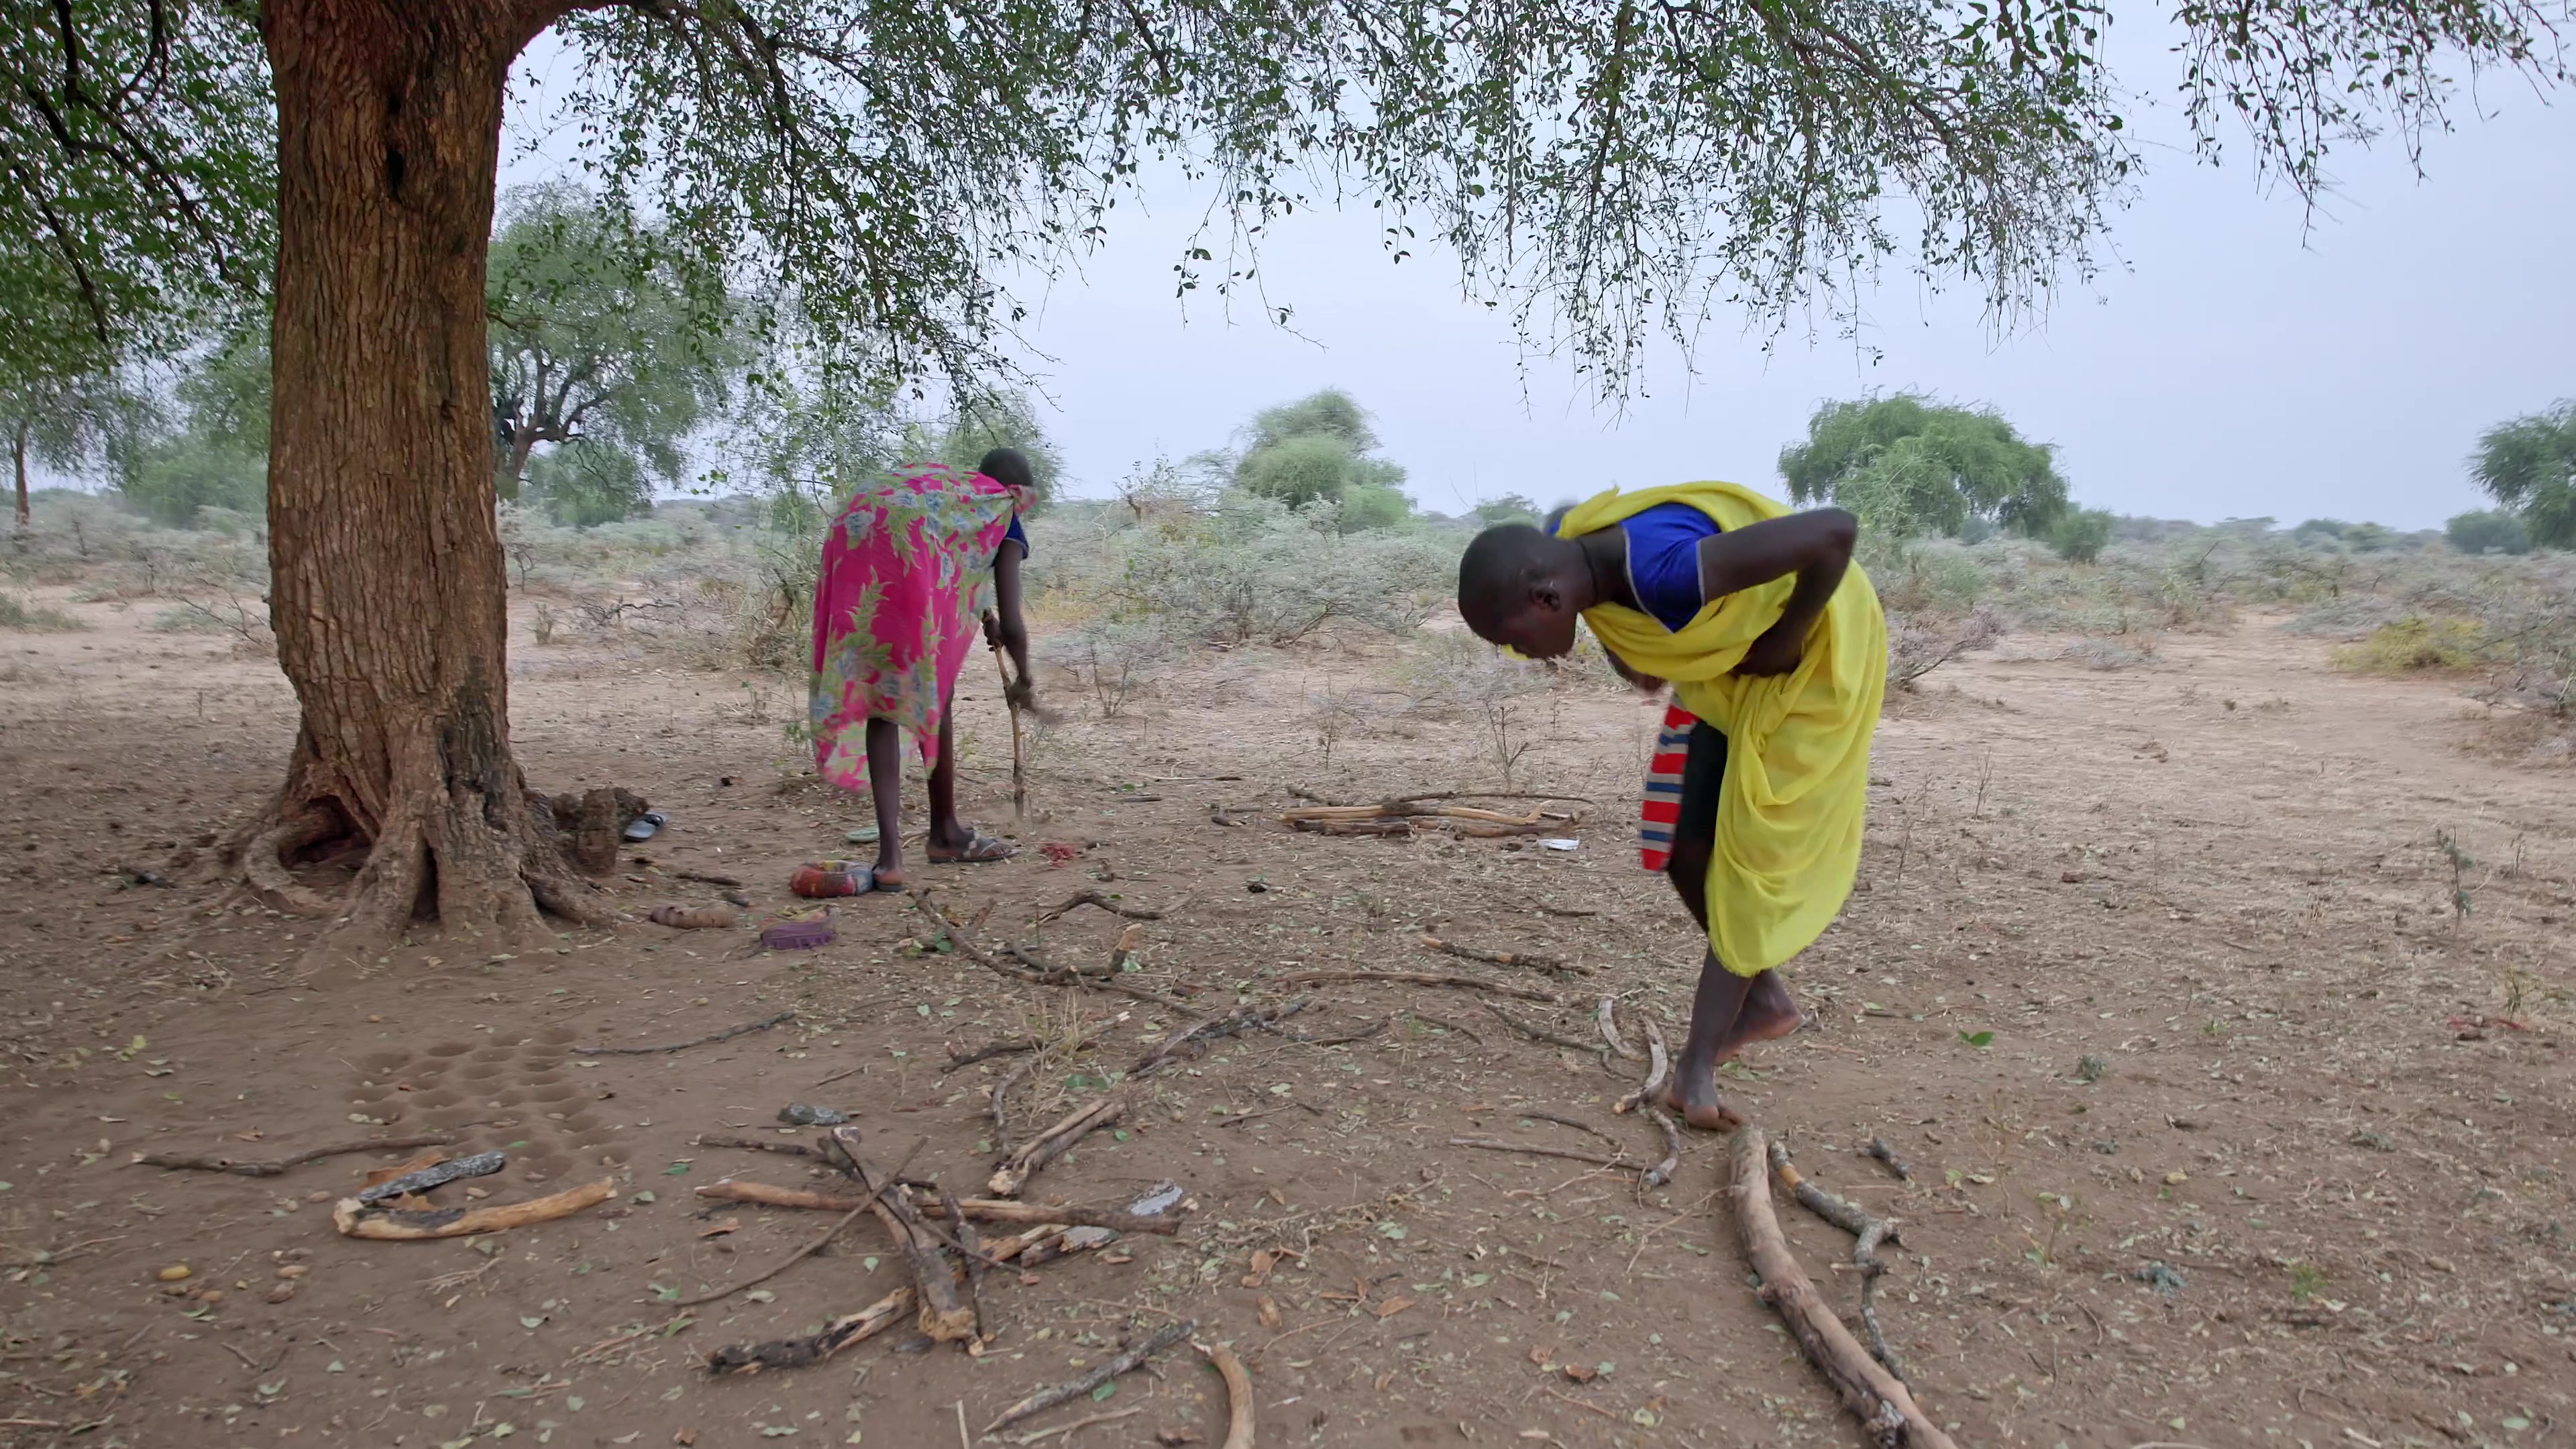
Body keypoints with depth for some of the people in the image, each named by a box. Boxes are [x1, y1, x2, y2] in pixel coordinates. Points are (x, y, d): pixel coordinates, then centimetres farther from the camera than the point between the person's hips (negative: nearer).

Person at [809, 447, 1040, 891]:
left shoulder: (936, 477, 36)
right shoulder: (1004, 515, 19)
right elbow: (1012, 626, 15)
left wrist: (985, 614, 64)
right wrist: (1024, 681, 33)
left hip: (848, 545, 5)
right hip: (906, 560, -5)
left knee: (880, 702, 9)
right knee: (933, 693, 12)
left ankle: (890, 853, 2)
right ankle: (946, 833, 26)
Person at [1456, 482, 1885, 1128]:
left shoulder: (1669, 571, -41)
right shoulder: (1558, 546, -17)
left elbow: (1836, 529, -42)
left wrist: (1787, 639, -27)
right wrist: (1622, 648, 2)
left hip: (1815, 656, -7)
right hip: (1726, 664, 7)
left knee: (1751, 855, -6)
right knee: (1685, 847, 4)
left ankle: (1697, 1062, 3)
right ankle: (1765, 997, 24)